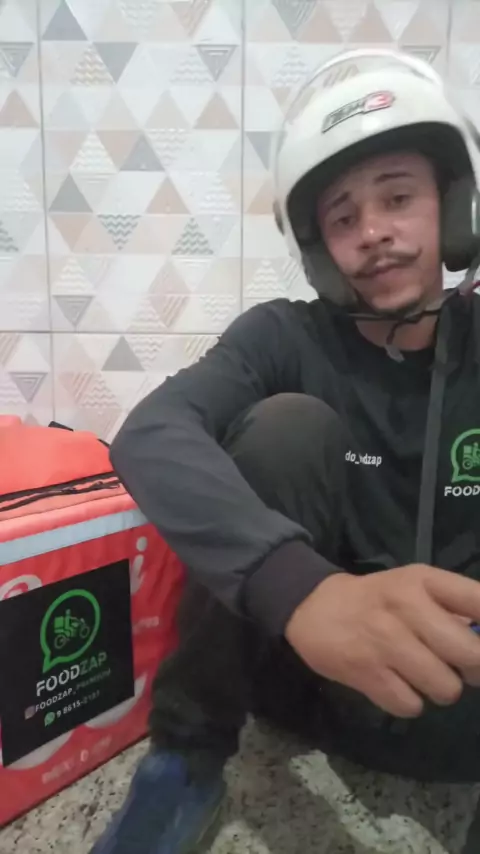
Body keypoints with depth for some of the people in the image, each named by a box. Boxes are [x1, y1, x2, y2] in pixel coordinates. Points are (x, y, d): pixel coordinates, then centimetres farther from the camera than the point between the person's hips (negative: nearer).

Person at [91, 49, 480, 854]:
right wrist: (300, 590, -45)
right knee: (290, 425, -25)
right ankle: (187, 760, -13)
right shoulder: (286, 338, -9)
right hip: (300, 651, 1)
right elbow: (151, 436, -28)